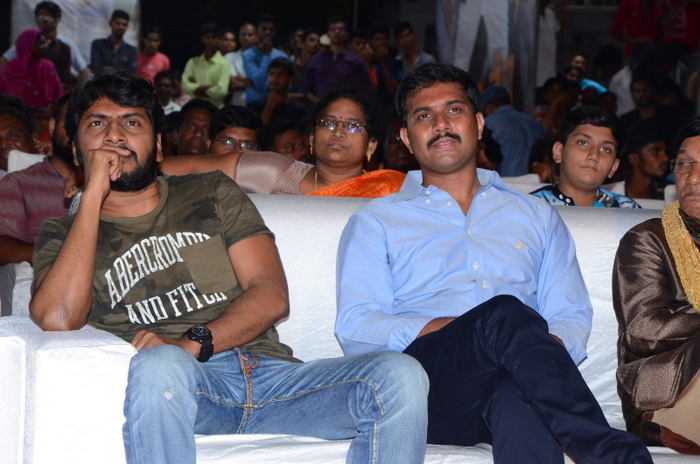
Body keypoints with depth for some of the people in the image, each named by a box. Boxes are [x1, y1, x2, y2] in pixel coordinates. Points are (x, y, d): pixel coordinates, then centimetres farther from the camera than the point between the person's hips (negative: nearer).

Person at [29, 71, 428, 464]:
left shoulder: (212, 194, 24)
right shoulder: (64, 234, 19)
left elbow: (272, 295, 9)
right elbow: (58, 318, -5)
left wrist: (191, 343, -10)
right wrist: (93, 195, 0)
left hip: (268, 371, 3)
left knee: (401, 376, -24)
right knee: (159, 364, -40)